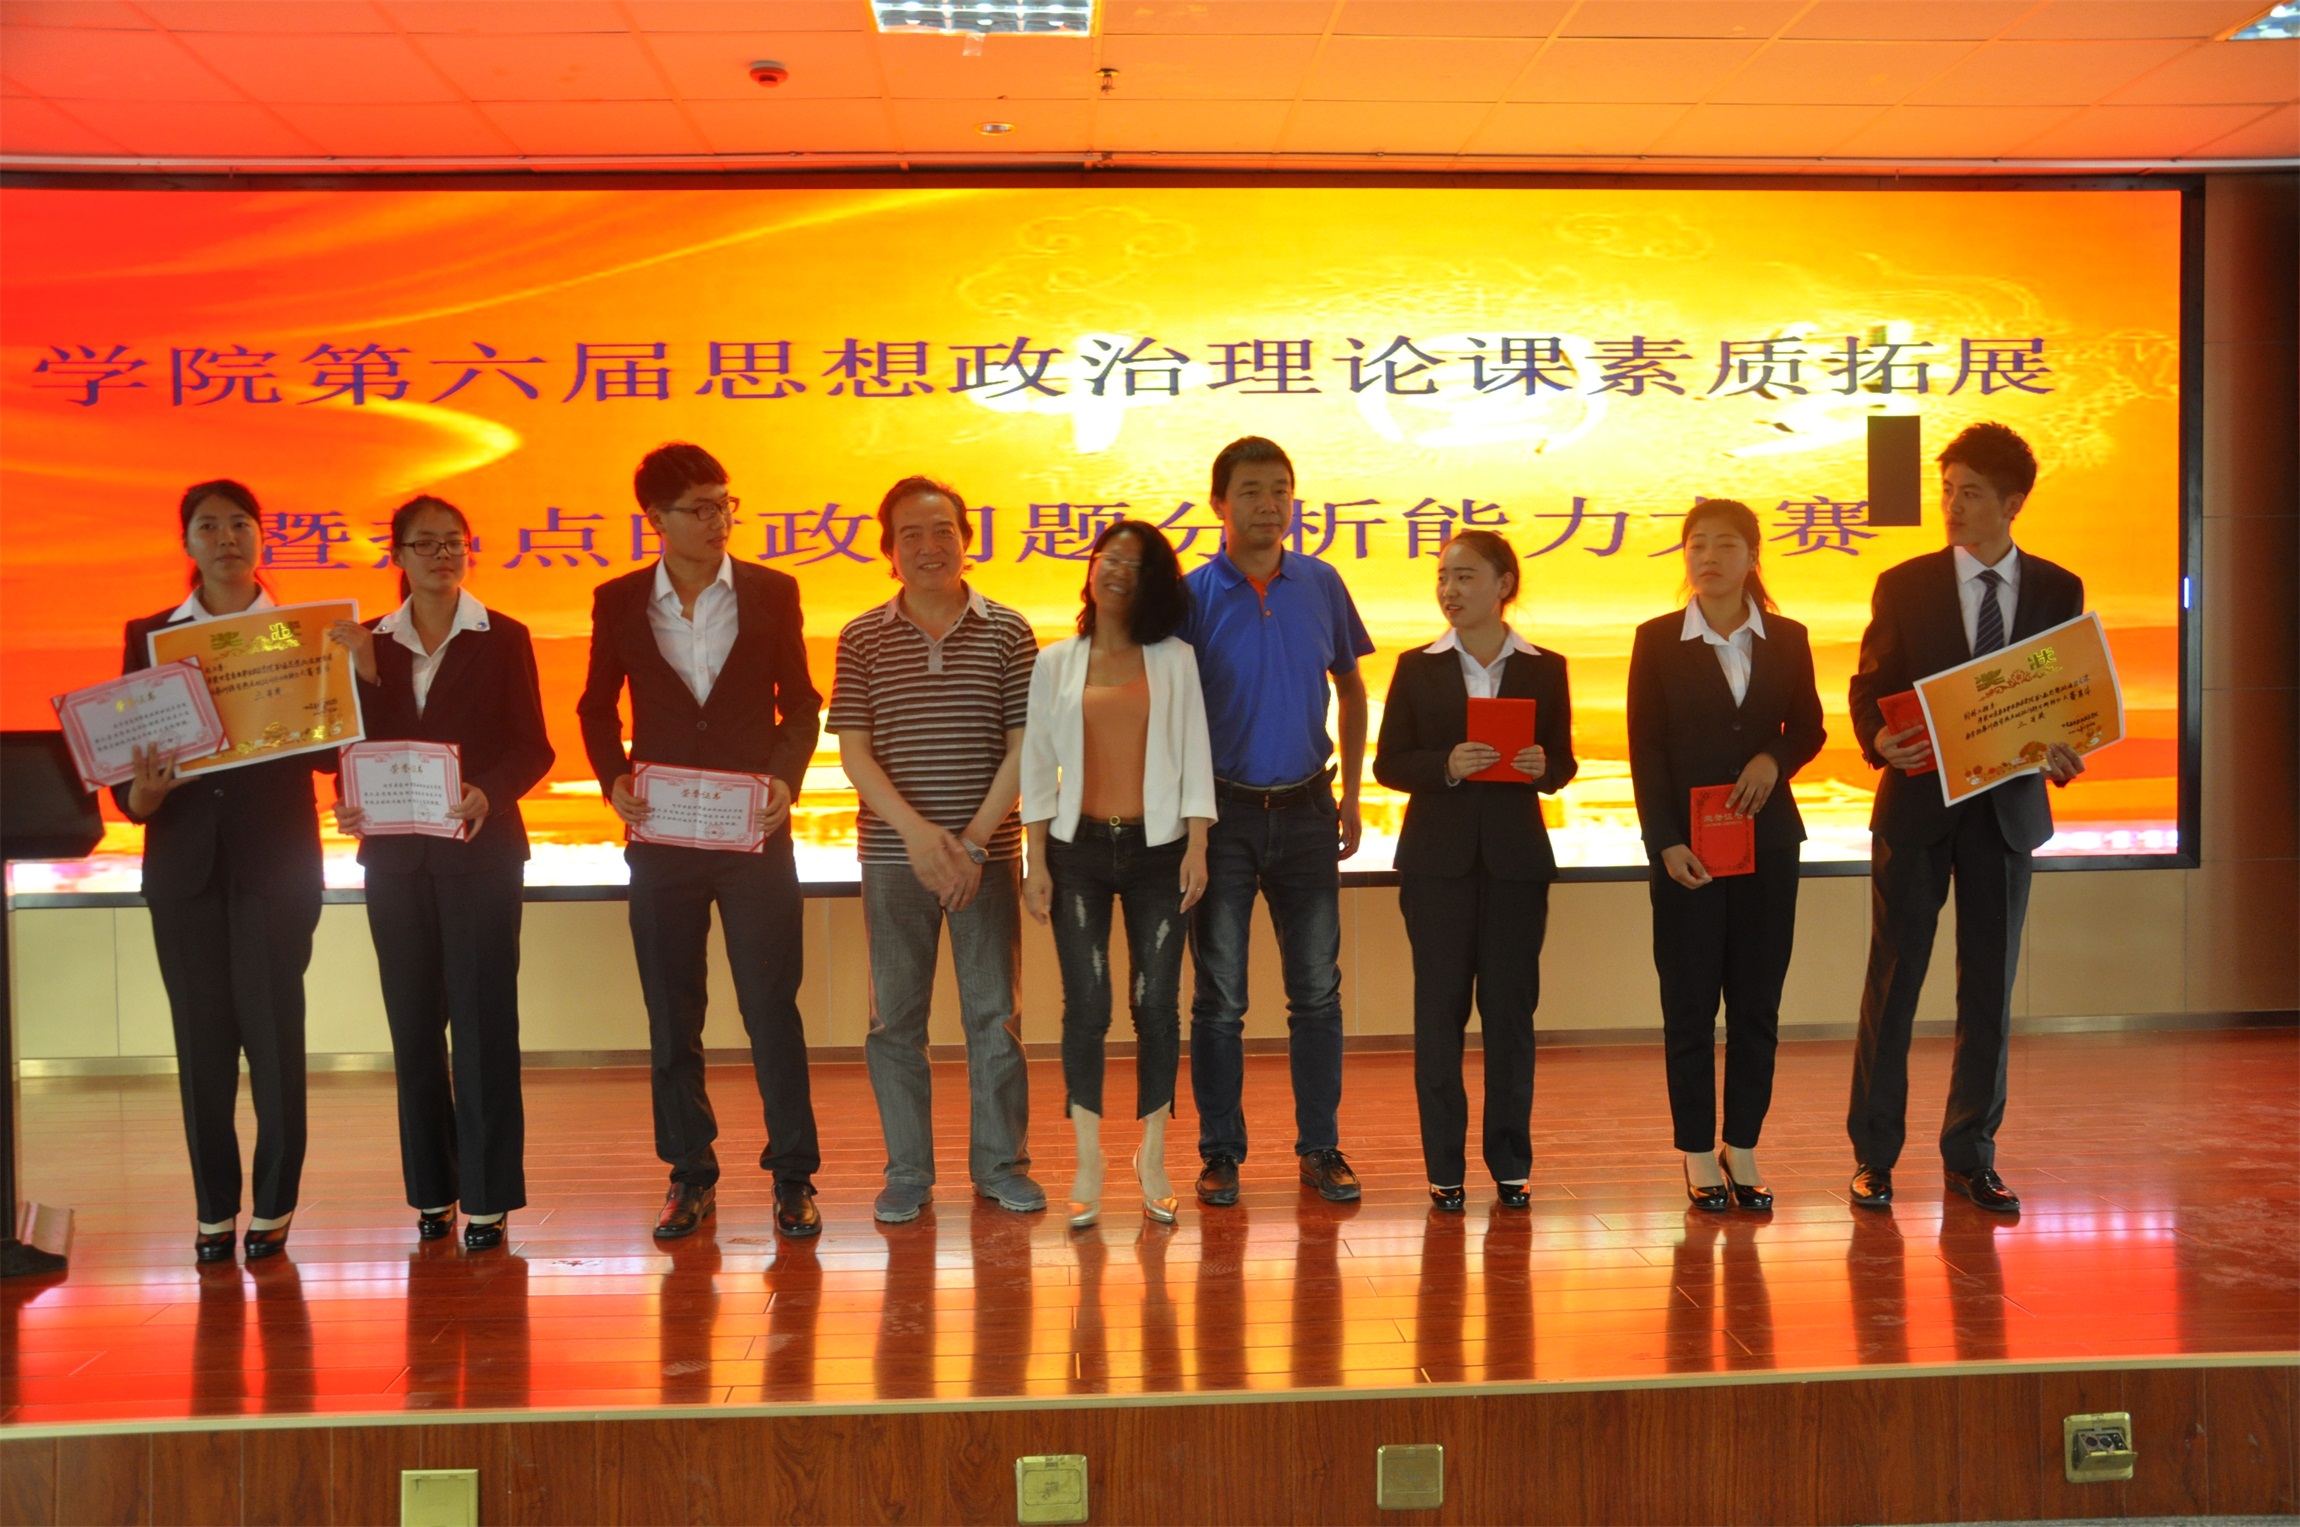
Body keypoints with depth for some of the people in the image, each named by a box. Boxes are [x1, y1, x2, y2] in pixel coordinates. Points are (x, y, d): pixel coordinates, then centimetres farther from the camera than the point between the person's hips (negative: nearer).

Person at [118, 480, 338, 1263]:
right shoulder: (149, 636, 9)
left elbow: (327, 751, 0)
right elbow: (126, 773, 6)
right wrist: (142, 791, -17)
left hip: (275, 860, -1)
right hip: (185, 860, 1)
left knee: (274, 1030, -3)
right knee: (201, 1037, 3)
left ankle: (274, 1206, 7)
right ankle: (214, 1209, 12)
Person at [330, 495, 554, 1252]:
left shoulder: (502, 639, 4)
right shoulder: (367, 643, 10)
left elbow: (533, 748, -1)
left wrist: (487, 793, -18)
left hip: (480, 850, -3)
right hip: (396, 853, 3)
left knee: (482, 1021, -4)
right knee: (414, 1025, 6)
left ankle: (488, 1196, 1)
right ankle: (431, 1194, 14)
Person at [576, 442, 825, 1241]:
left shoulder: (772, 592, 3)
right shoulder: (620, 602, 5)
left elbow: (800, 702, 7)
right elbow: (598, 706, 12)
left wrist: (785, 777, -10)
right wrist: (614, 779, -5)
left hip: (754, 833, -1)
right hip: (661, 837, 1)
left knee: (772, 1007, 0)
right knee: (672, 1015, 8)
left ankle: (793, 1176, 10)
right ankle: (690, 1175, 19)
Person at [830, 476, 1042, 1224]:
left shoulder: (1008, 632, 2)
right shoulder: (862, 639, 4)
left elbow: (1023, 747, -2)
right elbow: (854, 751, -2)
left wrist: (975, 841, -11)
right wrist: (918, 833, -15)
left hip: (988, 852, 0)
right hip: (894, 854, 1)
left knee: (995, 1013, 5)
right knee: (895, 1016, 5)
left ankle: (1001, 1163, 17)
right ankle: (907, 1172, 15)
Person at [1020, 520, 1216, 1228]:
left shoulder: (1175, 660, 6)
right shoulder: (1055, 663, 7)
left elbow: (1195, 756, 3)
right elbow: (1037, 763, 6)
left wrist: (1197, 847, -6)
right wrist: (1037, 862, 0)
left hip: (1156, 849, 0)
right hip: (1079, 849, 0)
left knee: (1156, 1003, 1)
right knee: (1086, 1004, -3)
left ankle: (1153, 1161, 12)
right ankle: (1088, 1166, 3)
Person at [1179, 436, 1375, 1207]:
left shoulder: (1321, 586, 3)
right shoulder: (1193, 595, -6)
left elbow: (1351, 688, 14)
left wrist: (1351, 794, 8)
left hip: (1305, 810, 3)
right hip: (1224, 813, -2)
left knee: (1317, 990, 7)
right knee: (1219, 996, 4)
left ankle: (1320, 1149, 18)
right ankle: (1220, 1153, 15)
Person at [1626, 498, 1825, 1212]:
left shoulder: (1787, 640, 6)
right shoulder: (1657, 640, 0)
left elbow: (1809, 727, 14)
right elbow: (1645, 750, -3)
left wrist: (1774, 758, -9)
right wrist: (1666, 842, -12)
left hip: (1767, 841, 2)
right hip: (1686, 847, -2)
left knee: (1757, 1004, 5)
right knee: (1690, 1005, 2)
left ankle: (1743, 1150, 16)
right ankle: (1698, 1155, 11)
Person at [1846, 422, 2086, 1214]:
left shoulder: (2058, 590, 5)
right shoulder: (1904, 585, 1)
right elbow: (1868, 687, 1)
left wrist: (2063, 750, -13)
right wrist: (1879, 742, -20)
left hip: (2006, 809, 2)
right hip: (1916, 803, -2)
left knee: (1990, 986, 7)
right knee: (1893, 980, 1)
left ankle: (1971, 1156, 18)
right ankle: (1873, 1154, 10)